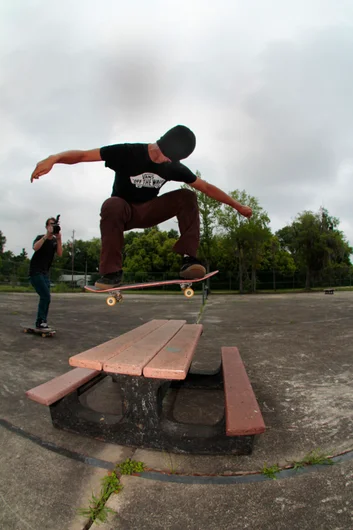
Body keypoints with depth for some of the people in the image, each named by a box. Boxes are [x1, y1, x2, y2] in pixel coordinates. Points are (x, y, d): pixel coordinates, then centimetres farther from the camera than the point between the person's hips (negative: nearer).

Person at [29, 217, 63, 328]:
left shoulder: (55, 241, 8)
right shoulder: (40, 238, -6)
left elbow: (60, 254, -9)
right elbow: (35, 248, -29)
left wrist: (59, 239, -19)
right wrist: (47, 235, -29)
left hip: (45, 273, 6)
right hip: (35, 271, -6)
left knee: (45, 297, 5)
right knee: (46, 296, -15)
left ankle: (42, 322, 13)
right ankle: (40, 322, -7)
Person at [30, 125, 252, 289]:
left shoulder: (174, 167, -9)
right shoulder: (128, 152, -20)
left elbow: (206, 187, -2)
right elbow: (84, 154, -24)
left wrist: (237, 205, 2)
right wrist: (55, 158, -43)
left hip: (148, 211, 3)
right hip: (124, 211, -3)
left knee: (187, 197, -20)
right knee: (111, 206, -40)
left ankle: (189, 259, -31)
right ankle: (112, 272, -32)